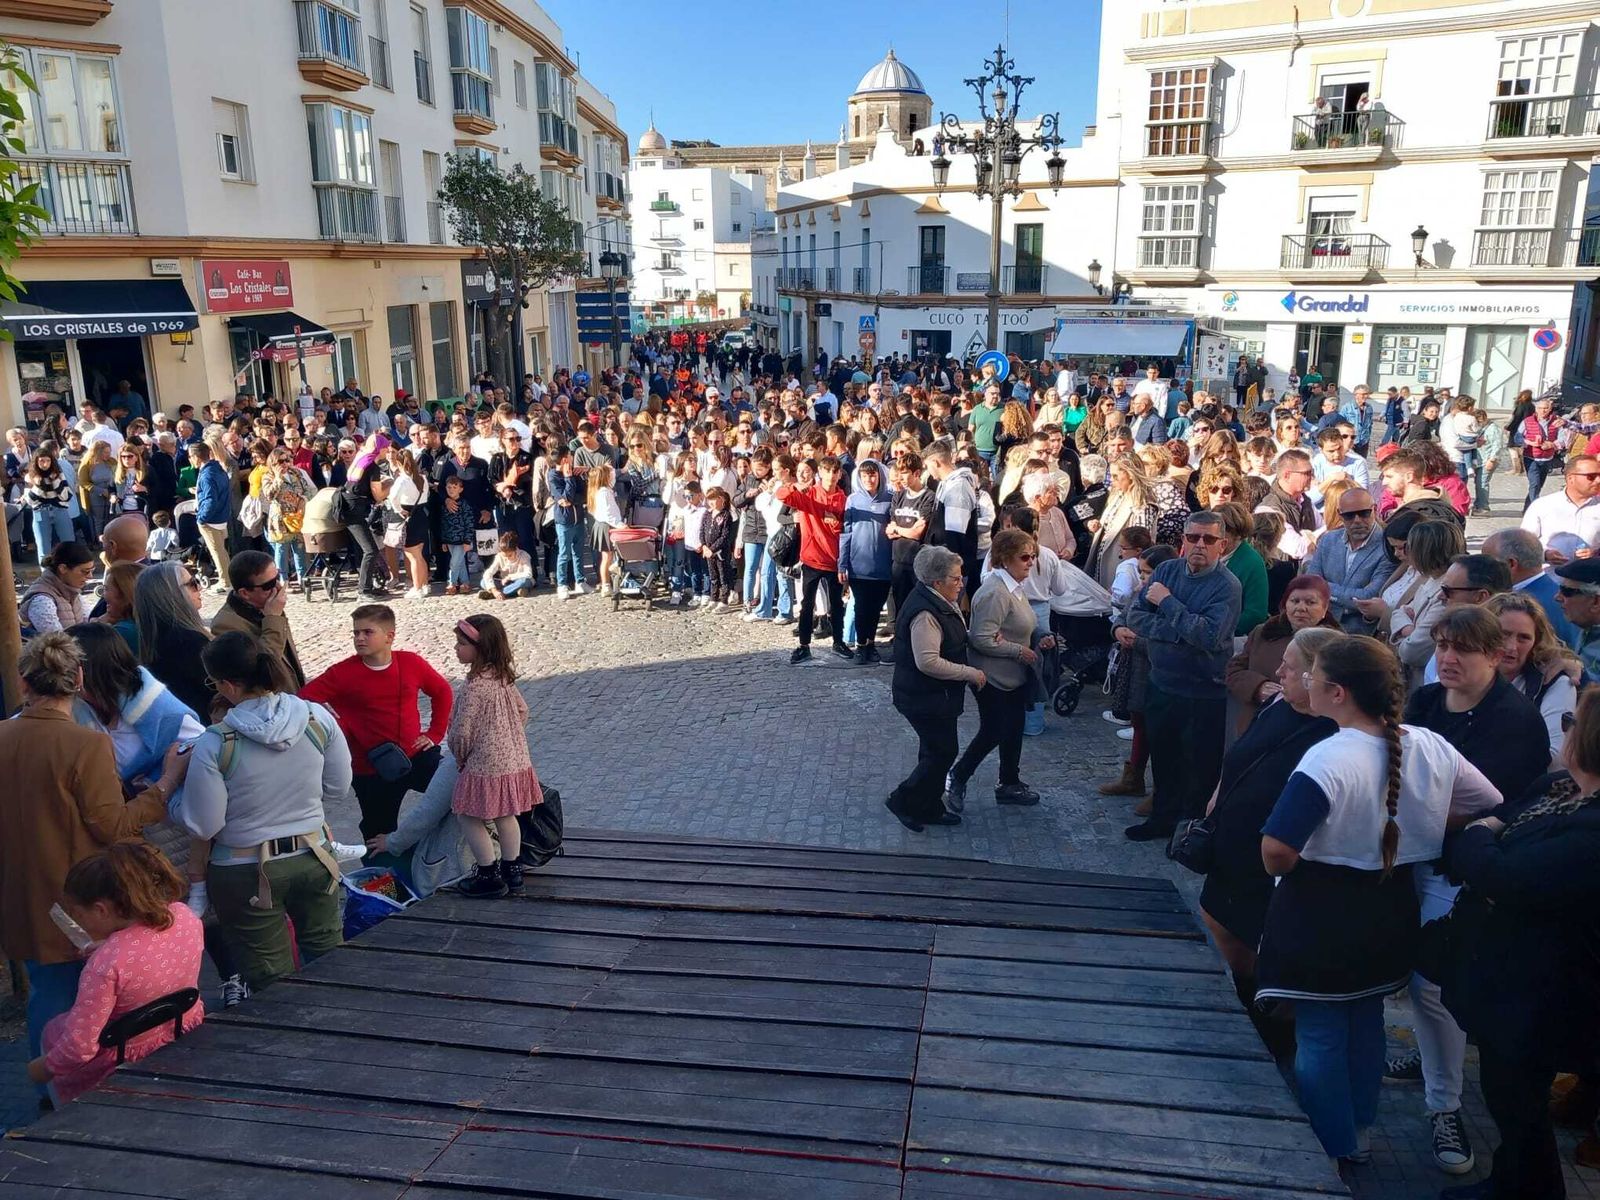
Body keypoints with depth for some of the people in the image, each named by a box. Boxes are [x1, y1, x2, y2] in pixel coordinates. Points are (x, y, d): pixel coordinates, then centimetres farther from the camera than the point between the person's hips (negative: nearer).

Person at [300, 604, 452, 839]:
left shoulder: (412, 663, -6)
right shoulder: (342, 673, -12)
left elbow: (441, 691, 9)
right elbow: (304, 699, -15)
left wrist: (435, 733, 5)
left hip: (417, 756, 2)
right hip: (372, 771, -2)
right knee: (380, 832, 12)